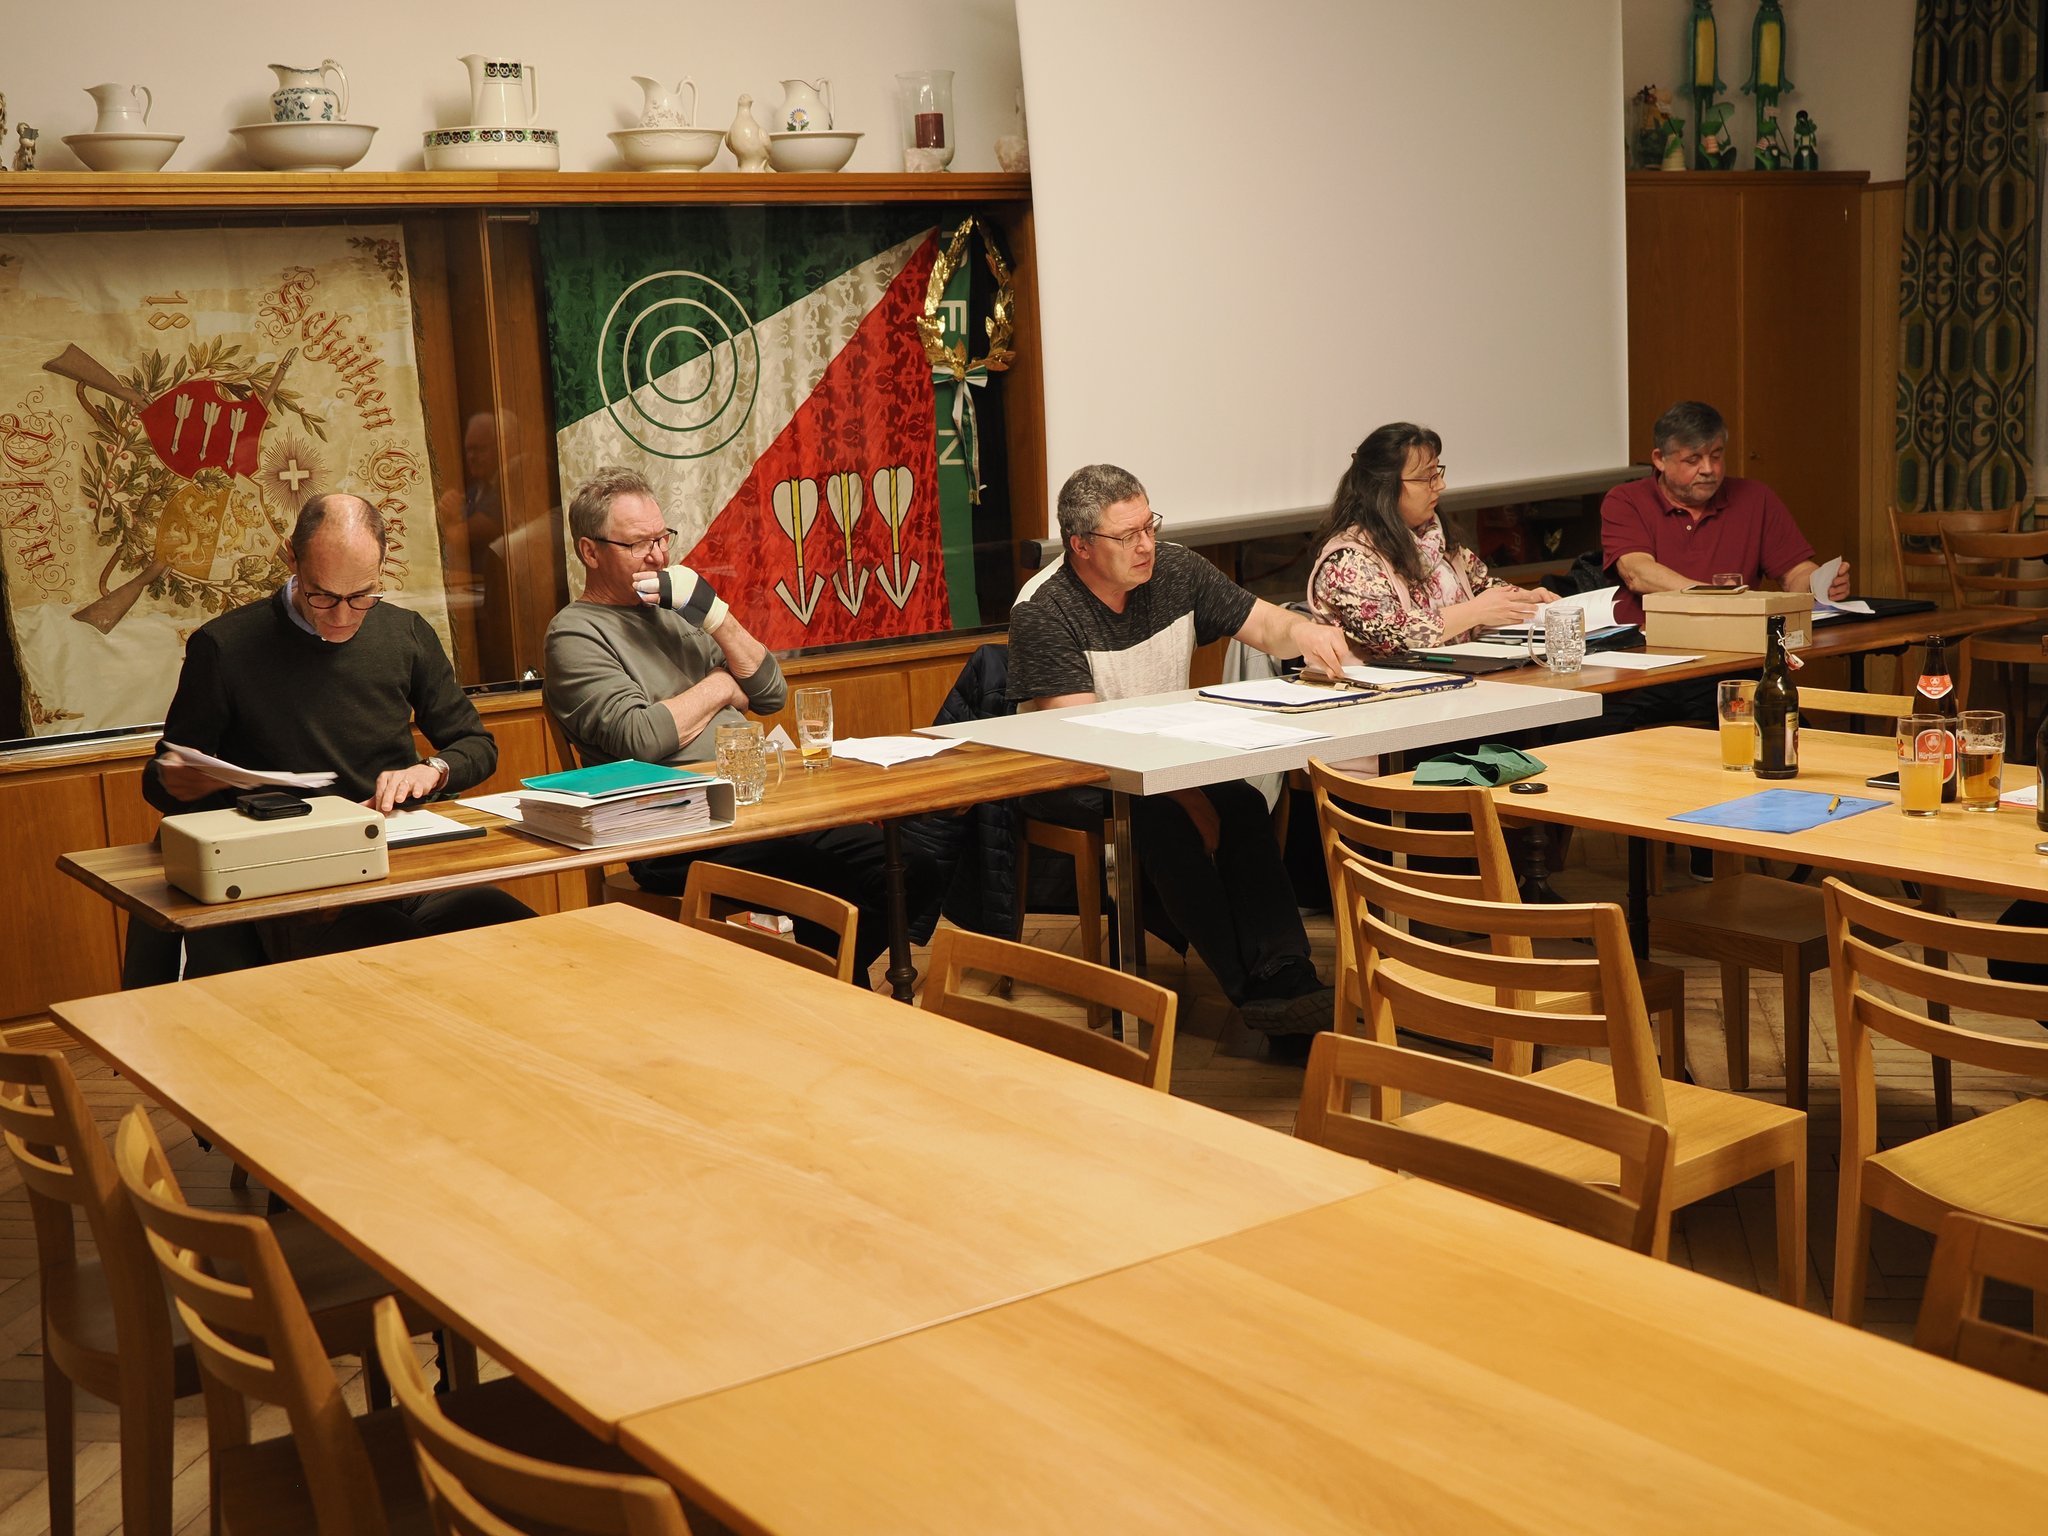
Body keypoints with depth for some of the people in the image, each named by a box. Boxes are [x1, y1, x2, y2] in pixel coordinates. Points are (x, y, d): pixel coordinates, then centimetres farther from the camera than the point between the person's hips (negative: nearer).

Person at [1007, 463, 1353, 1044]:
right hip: (1072, 781, -5)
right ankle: (1256, 988, -32)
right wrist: (1181, 789, -32)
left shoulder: (1176, 571, 2)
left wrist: (1302, 630, -20)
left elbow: (1263, 626, 7)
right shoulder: (1042, 616, -16)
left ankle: (1285, 976, -34)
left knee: (1242, 805, -27)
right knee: (1161, 817, -34)